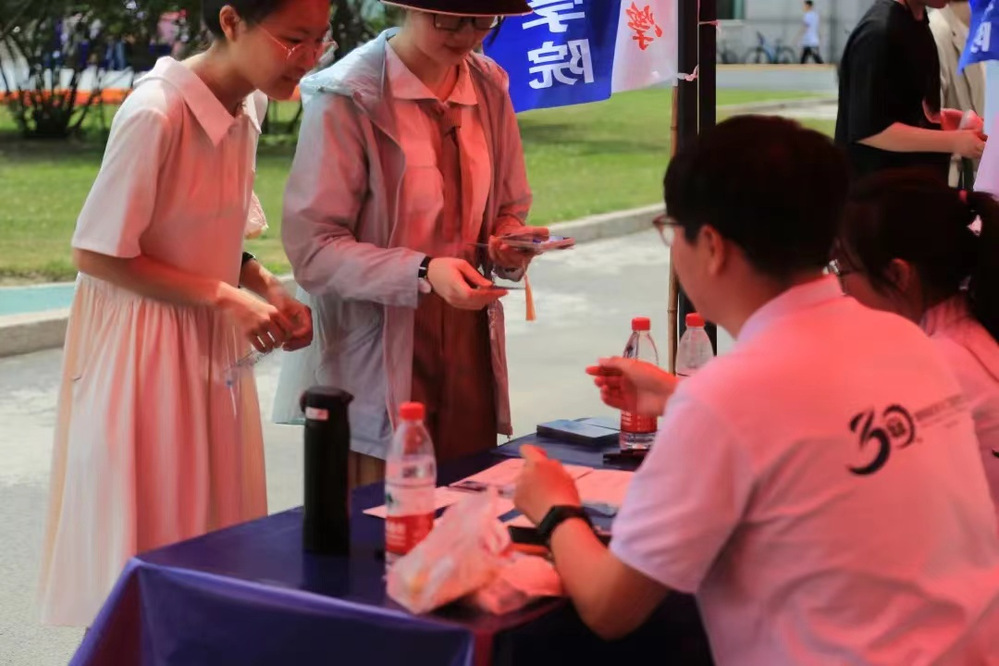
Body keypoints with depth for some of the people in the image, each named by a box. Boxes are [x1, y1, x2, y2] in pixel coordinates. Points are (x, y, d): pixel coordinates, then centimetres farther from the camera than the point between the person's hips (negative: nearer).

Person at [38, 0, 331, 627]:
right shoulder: (157, 113, -23)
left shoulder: (250, 106, 2)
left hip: (214, 349, 7)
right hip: (145, 348, -7)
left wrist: (268, 289, -4)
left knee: (215, 532, 13)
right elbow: (95, 254, -18)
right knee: (141, 540, 3)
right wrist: (227, 297, -18)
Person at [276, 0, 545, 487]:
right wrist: (422, 273, -26)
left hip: (468, 352, 5)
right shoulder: (348, 98, -13)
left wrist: (507, 246, -5)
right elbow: (312, 247, -15)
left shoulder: (490, 88, 6)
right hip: (375, 361, -5)